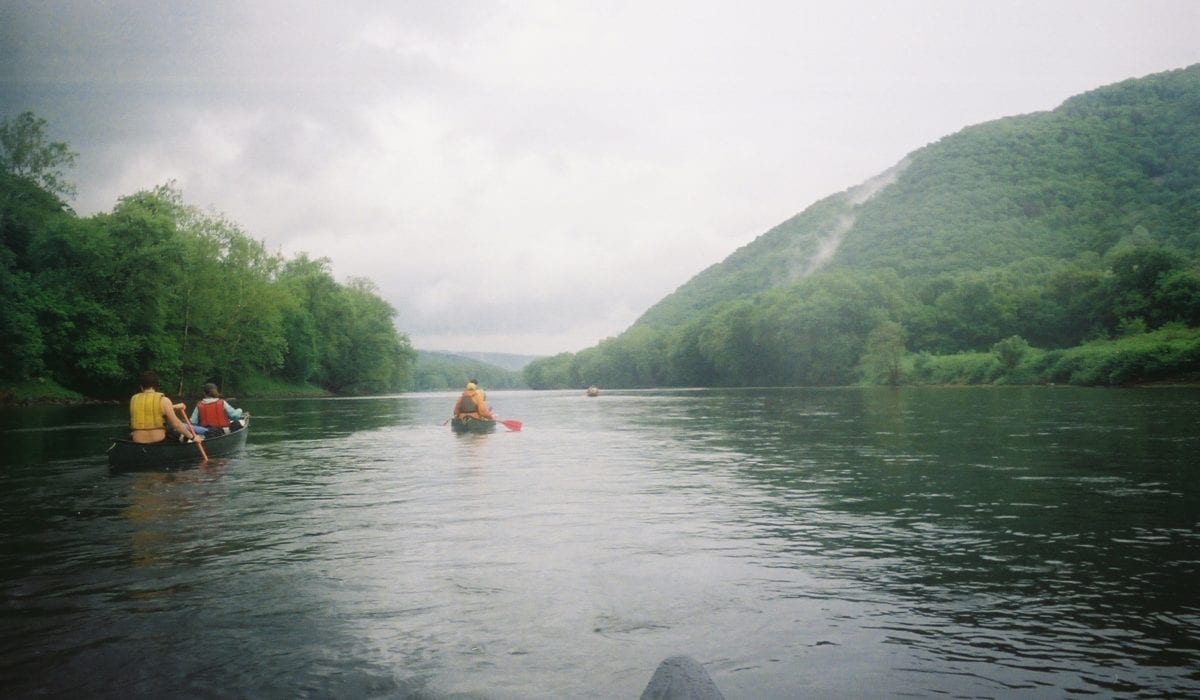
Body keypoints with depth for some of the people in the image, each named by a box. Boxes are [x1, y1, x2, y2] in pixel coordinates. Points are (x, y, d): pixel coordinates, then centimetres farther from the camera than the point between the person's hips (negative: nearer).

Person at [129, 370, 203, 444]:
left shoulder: (134, 399, 3)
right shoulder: (163, 400, -10)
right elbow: (176, 424, -11)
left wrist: (174, 407, 24)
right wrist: (192, 437, -2)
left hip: (137, 443, 4)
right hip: (158, 442, -4)